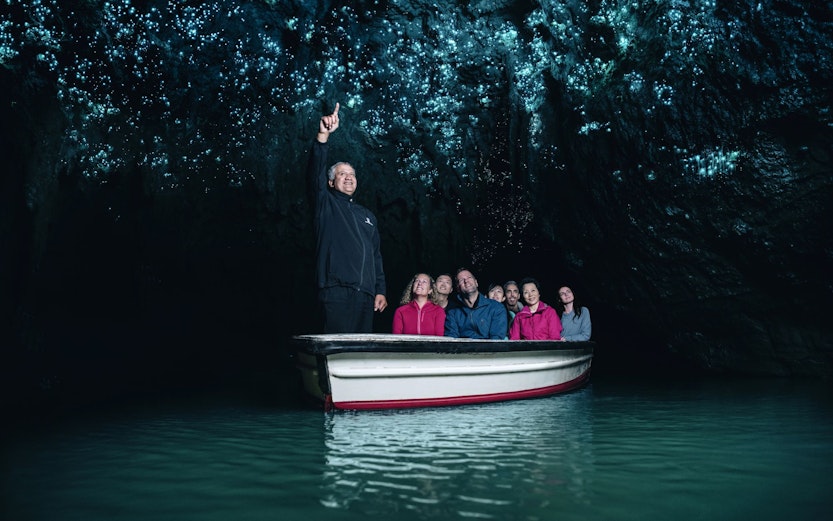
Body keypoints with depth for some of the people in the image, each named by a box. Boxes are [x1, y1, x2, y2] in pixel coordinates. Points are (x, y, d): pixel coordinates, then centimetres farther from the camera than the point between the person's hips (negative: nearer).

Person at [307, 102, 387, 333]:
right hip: (337, 290, -5)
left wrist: (380, 290, 12)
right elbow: (315, 172, -7)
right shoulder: (326, 204, 11)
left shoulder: (368, 216, 25)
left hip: (366, 294, 5)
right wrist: (323, 135, -21)